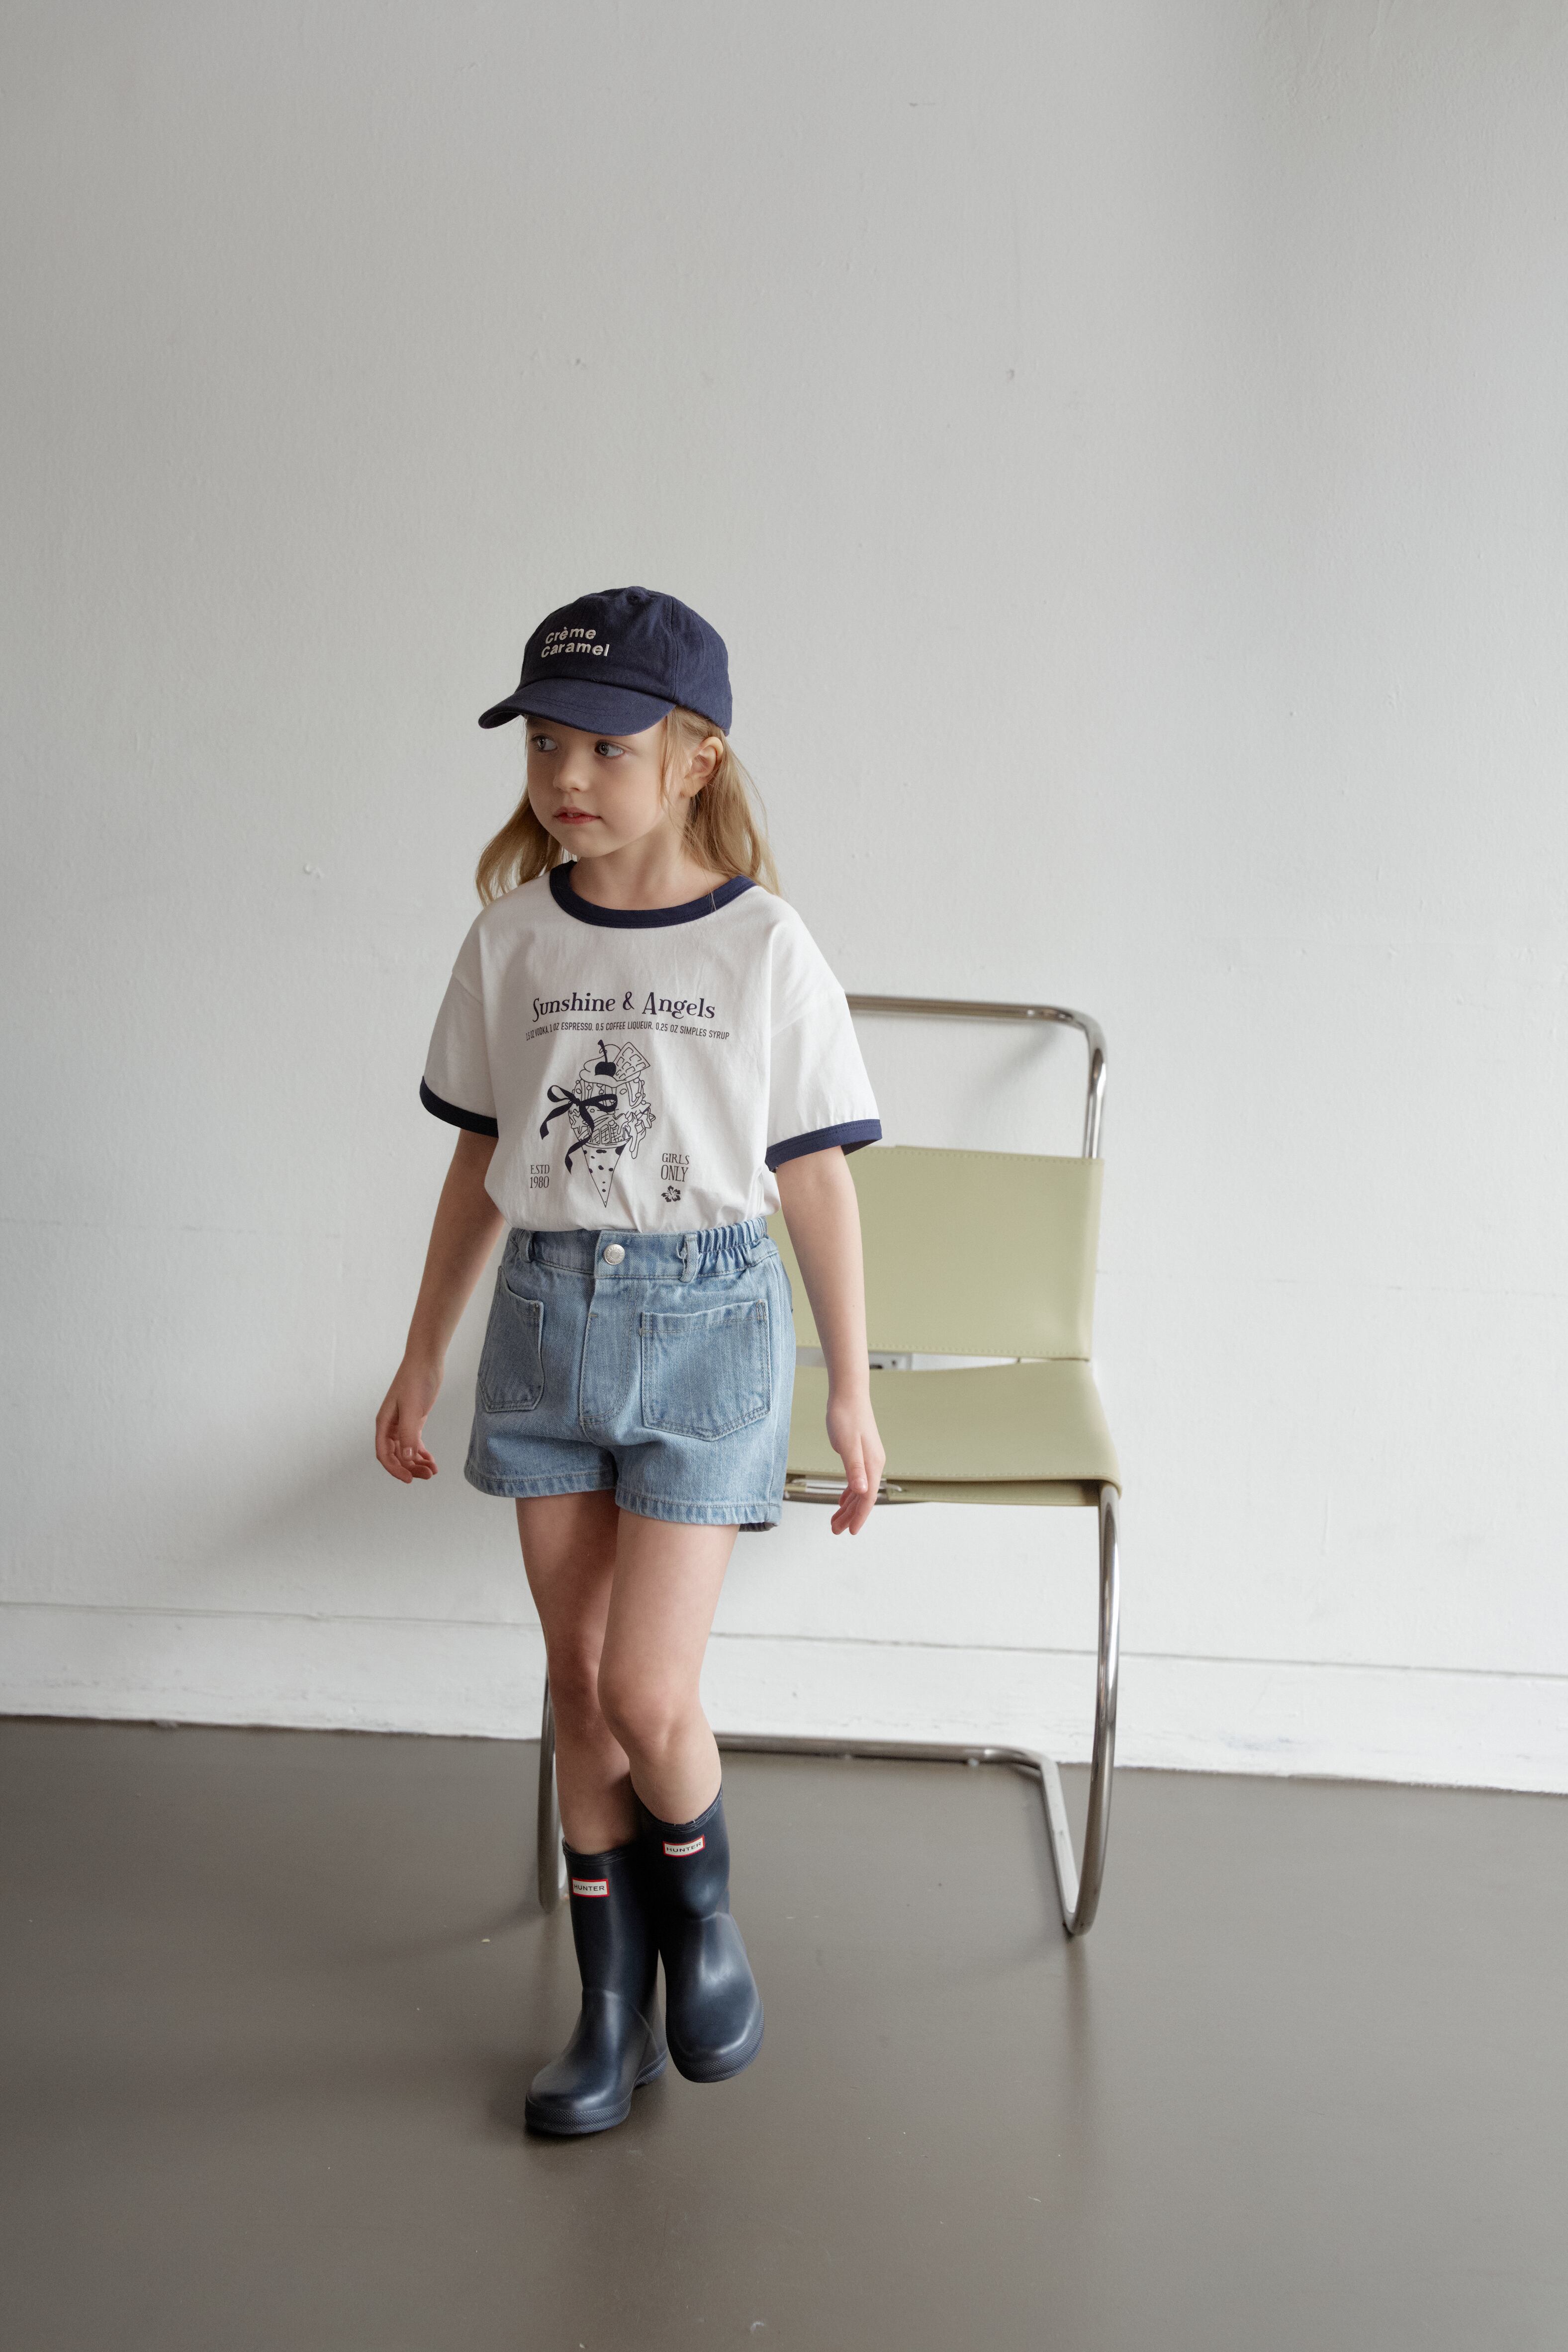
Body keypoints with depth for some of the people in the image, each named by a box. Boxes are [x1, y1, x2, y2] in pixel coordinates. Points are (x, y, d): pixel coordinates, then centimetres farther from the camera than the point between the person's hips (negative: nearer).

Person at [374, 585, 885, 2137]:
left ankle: (702, 1911, 27)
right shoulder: (512, 938, 2)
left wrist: (852, 1392, 0)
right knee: (578, 1679, 10)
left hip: (705, 1320, -3)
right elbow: (480, 1164, 10)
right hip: (547, 1316, 4)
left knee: (647, 1694, -7)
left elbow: (815, 1180, -3)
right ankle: (612, 2004, 27)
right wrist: (421, 1358, 13)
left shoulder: (763, 949, -8)